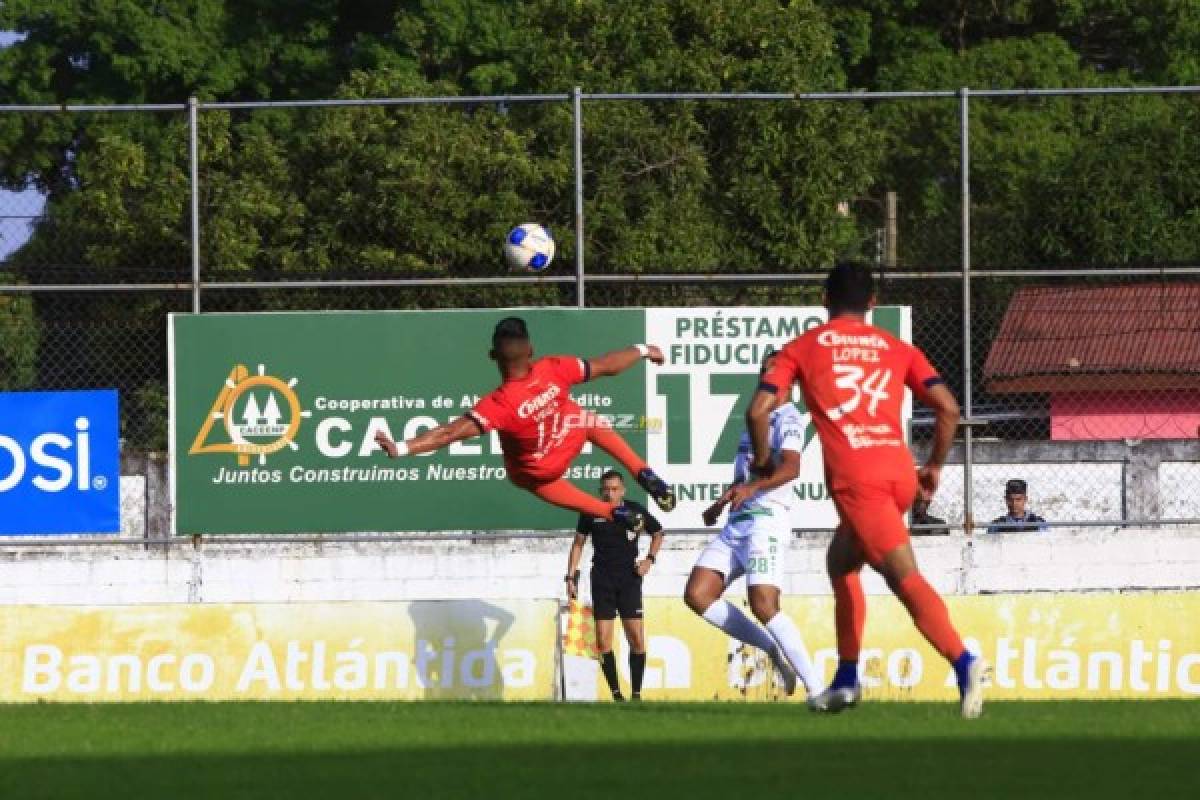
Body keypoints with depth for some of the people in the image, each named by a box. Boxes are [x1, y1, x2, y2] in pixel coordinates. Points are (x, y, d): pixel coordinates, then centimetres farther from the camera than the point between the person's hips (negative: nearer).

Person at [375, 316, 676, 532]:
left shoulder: (500, 405, -44)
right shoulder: (554, 370, -35)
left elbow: (452, 432, -51)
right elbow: (606, 365, -22)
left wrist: (401, 448, -56)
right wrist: (642, 351, -4)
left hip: (534, 473, -2)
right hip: (570, 437, 2)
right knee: (590, 421, 34)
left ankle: (615, 513, 33)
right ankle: (643, 474, 25)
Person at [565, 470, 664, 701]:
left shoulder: (635, 510, 0)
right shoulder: (591, 513, 1)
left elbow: (657, 534, 17)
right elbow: (578, 543, 11)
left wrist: (650, 559, 2)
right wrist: (571, 576, 6)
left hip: (629, 578, -1)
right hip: (602, 579, 1)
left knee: (637, 638, -8)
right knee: (603, 640, -5)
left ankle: (636, 693, 1)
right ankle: (616, 694, 2)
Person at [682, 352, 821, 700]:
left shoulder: (788, 419, -4)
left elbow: (790, 468, -22)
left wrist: (751, 487, -36)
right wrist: (721, 503, 38)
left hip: (767, 519, -9)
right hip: (736, 523, 9)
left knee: (763, 603, -22)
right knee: (697, 594, -5)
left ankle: (815, 688, -20)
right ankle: (774, 650, 4)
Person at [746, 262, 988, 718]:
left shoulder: (802, 348, 13)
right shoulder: (897, 349, 19)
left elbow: (758, 410, 5)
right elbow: (948, 409, 10)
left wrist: (762, 460, 22)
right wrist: (935, 466, 23)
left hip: (856, 478, -5)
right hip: (900, 471, 5)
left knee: (905, 578, -15)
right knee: (841, 560, 25)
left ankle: (963, 663, -35)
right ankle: (846, 680, 23)